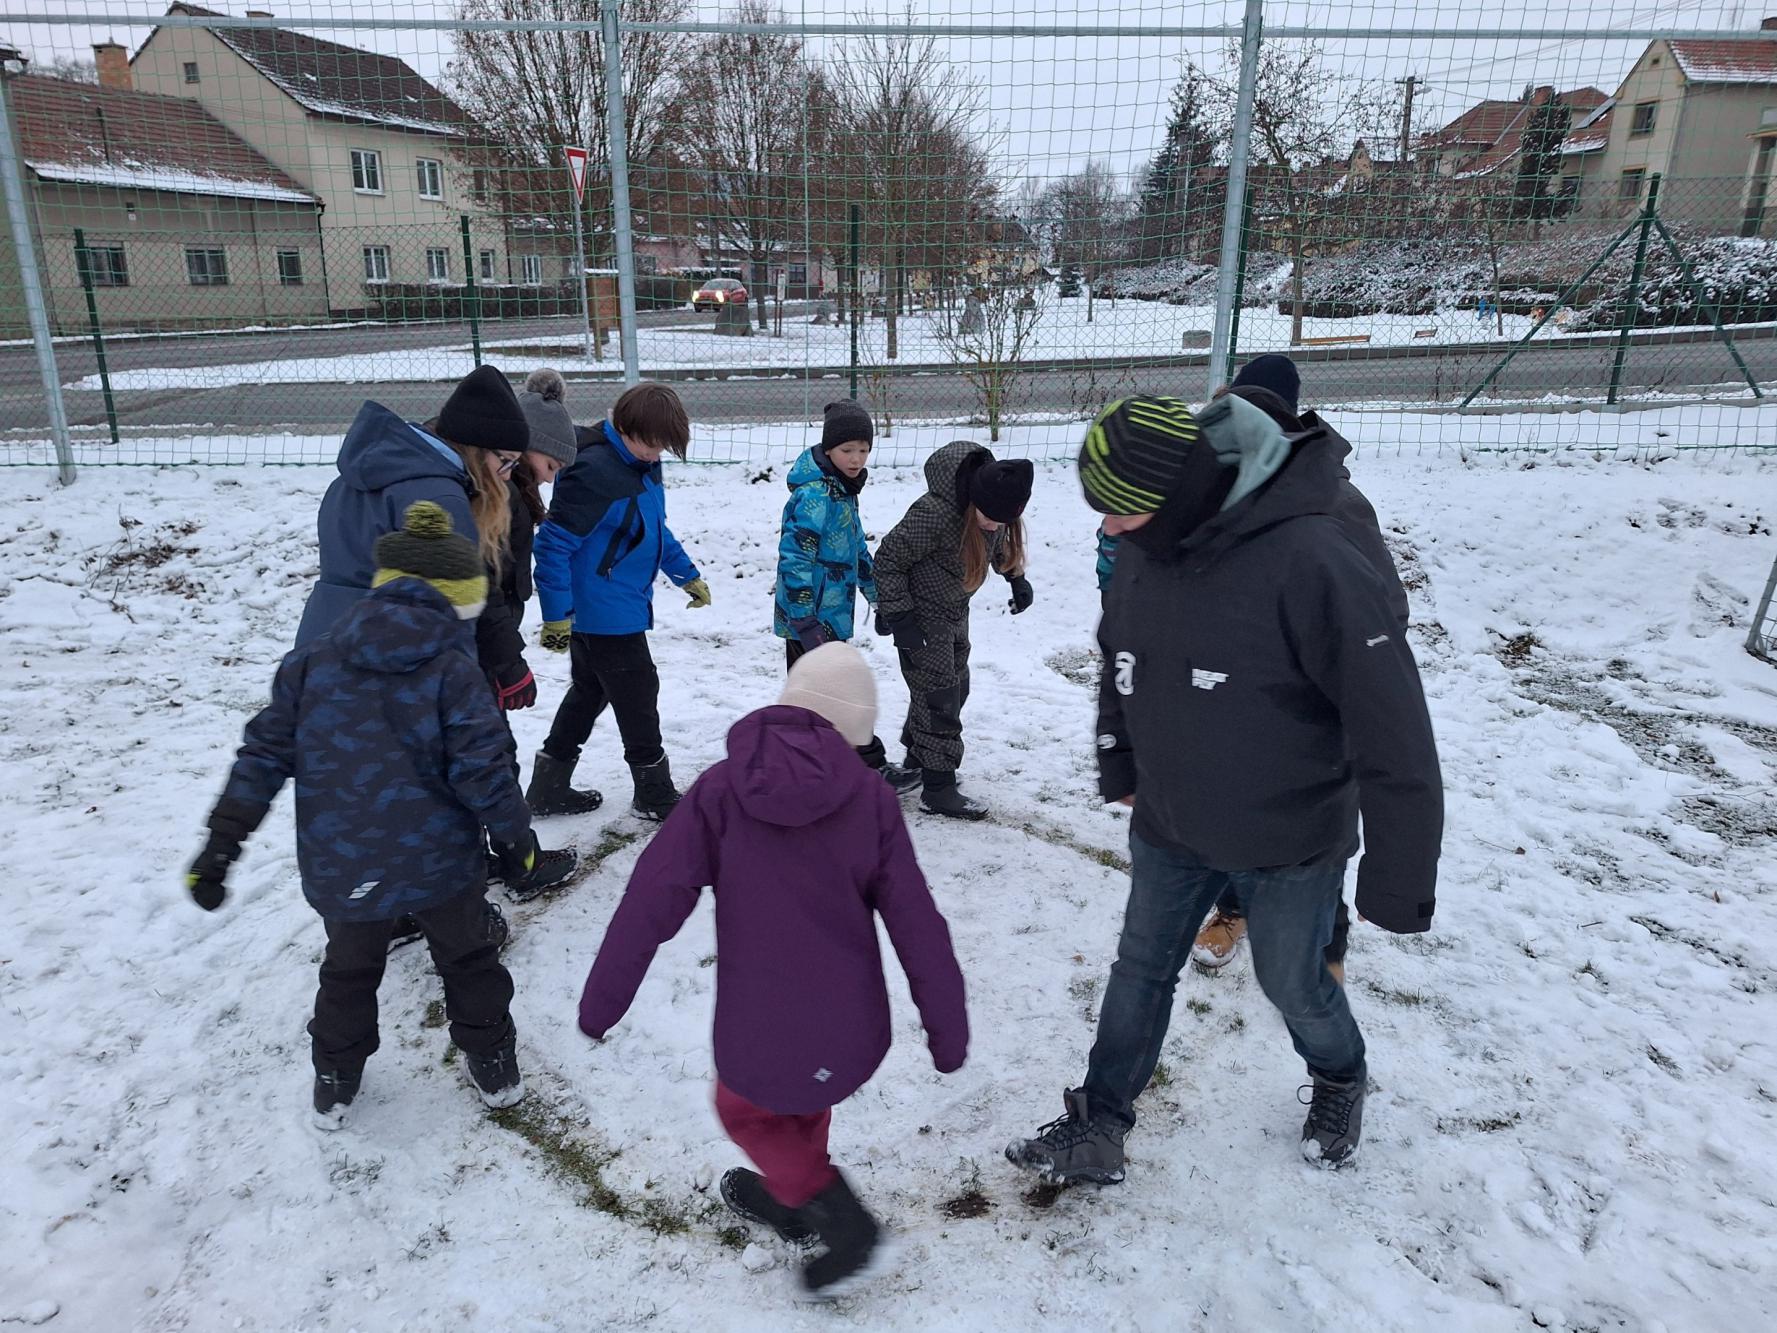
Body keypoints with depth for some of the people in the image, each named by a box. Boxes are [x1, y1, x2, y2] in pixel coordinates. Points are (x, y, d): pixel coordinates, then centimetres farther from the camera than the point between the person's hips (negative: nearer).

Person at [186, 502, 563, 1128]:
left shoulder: (313, 660, -1)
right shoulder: (453, 669, -13)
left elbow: (265, 752, -1)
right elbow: (482, 770, -14)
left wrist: (222, 842, 3)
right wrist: (516, 838, -1)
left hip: (340, 868, 3)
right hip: (438, 862, -2)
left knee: (348, 969, 25)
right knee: (466, 957, 20)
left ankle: (334, 1083, 39)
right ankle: (493, 1065, 33)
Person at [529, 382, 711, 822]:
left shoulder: (643, 464, 6)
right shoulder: (594, 471, -24)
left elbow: (655, 528, 21)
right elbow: (553, 544, -24)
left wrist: (688, 575, 25)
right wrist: (557, 616, -22)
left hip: (621, 609, 10)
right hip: (605, 615, -10)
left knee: (589, 692, 19)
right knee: (637, 698, 3)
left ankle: (549, 787, 32)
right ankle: (655, 795, 20)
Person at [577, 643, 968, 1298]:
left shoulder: (721, 788, -8)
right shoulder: (870, 797, -7)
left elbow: (652, 900, -9)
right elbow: (917, 926, -6)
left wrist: (602, 998, 1)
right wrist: (948, 1028, 4)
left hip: (761, 1033, -2)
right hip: (854, 1030, 3)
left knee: (745, 1109, 28)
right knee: (803, 1103, 32)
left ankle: (844, 1222, 18)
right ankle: (788, 1199, 53)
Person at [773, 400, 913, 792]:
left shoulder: (841, 489, 10)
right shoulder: (815, 495, -21)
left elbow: (856, 546, 22)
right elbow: (795, 558, -25)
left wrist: (877, 593, 28)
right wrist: (805, 622, -26)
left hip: (819, 616, 10)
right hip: (812, 617, -10)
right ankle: (871, 767, 10)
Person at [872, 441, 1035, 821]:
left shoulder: (996, 503, -10)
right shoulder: (934, 514, -34)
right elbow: (888, 560, -23)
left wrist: (1017, 580, 10)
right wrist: (898, 617, -23)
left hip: (955, 611, 8)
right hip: (922, 616, -8)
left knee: (955, 686, 17)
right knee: (939, 697, -6)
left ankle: (917, 760, 35)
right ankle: (938, 791, 3)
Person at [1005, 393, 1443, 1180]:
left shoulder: (1307, 563, -30)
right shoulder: (1144, 553, -9)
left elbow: (1393, 728, -26)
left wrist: (1398, 881, -22)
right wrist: (1118, 769, 20)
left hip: (1288, 844, -5)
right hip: (1168, 828, 5)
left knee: (1293, 986, 16)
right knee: (1140, 971, 15)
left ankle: (1340, 1082, 49)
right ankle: (1098, 1128, 33)